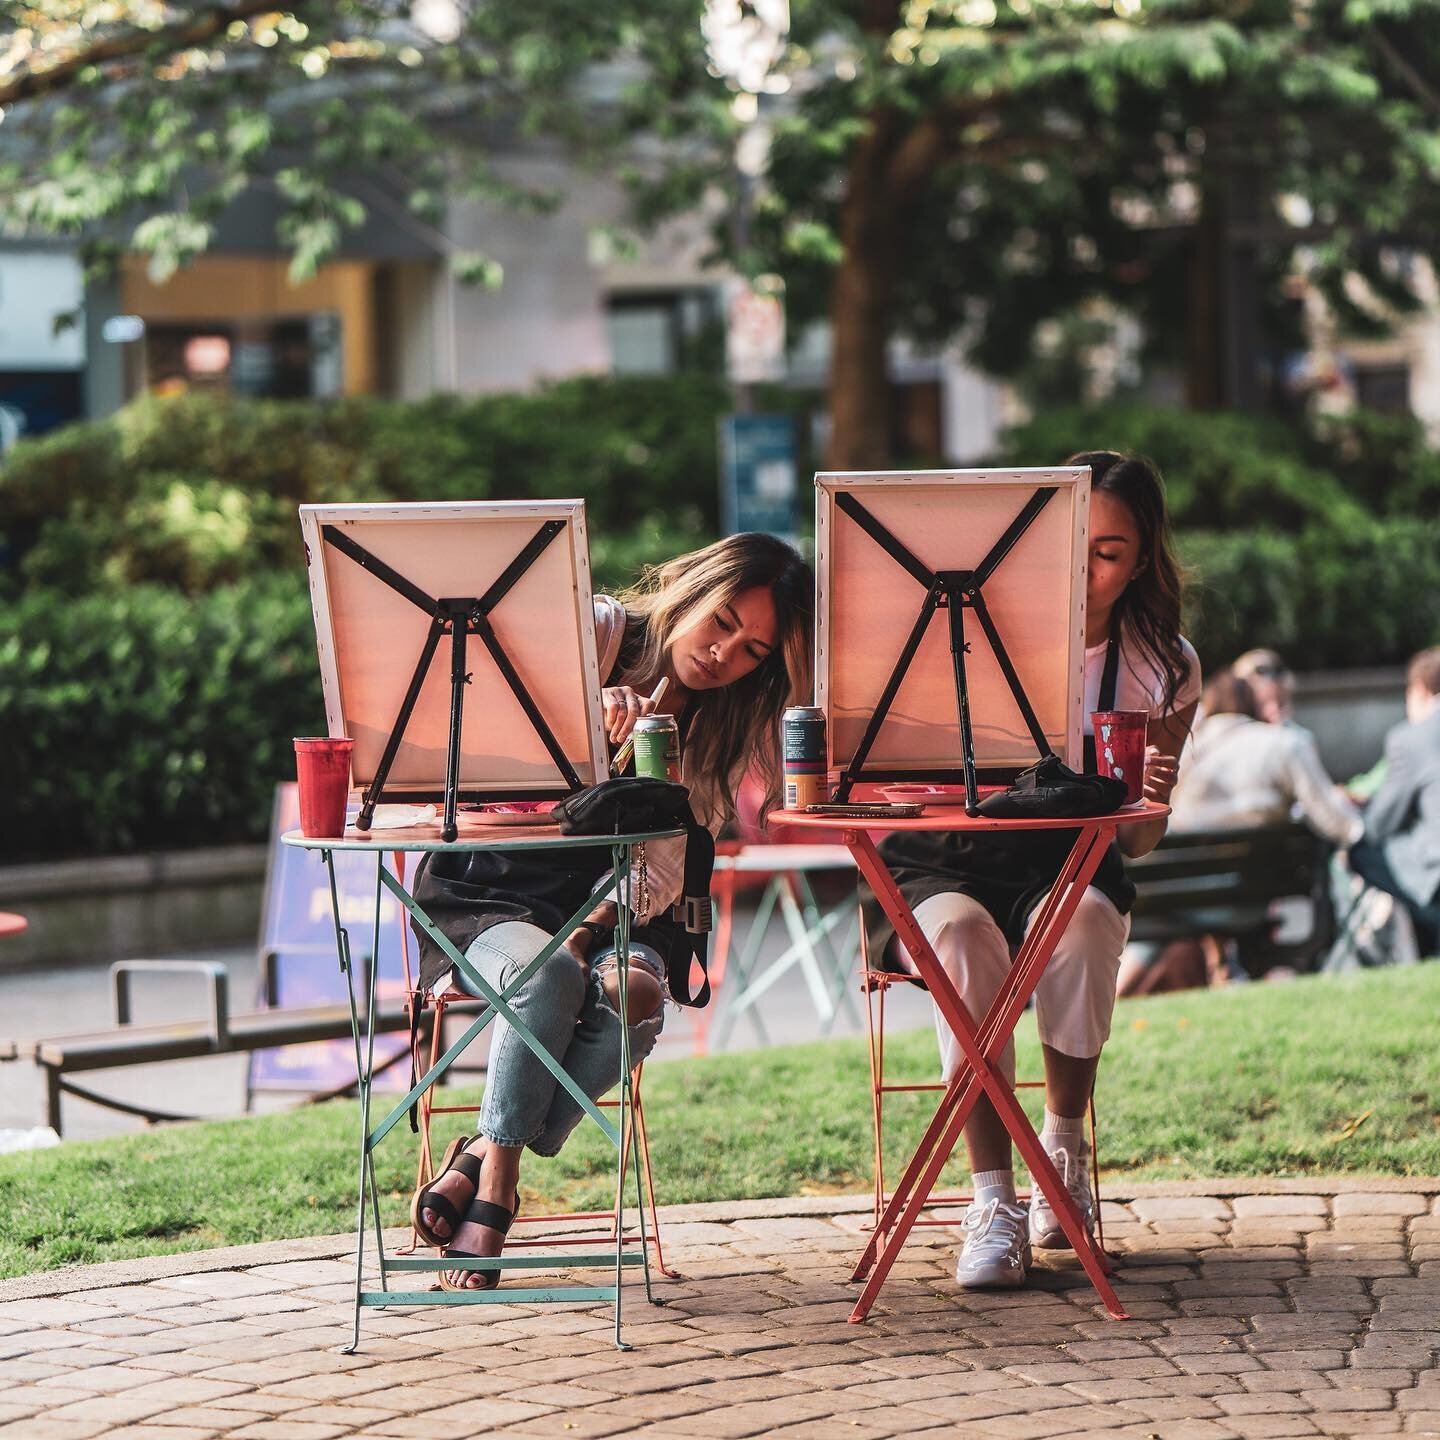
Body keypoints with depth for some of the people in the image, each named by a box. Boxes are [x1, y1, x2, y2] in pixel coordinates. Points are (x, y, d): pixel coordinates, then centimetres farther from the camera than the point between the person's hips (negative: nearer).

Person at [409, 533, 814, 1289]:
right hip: (491, 893, -3)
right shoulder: (599, 632, -5)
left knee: (634, 994, -31)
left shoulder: (731, 730, 6)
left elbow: (665, 869, -4)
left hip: (615, 913, 3)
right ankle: (498, 1175, -23)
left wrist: (591, 930, -23)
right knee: (548, 975, -36)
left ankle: (482, 1159, -20)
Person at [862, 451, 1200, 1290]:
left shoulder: (1165, 668, 0)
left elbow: (1138, 843, 4)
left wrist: (1151, 797, -20)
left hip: (1067, 869, 1)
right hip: (946, 865, -1)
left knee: (1083, 918, -35)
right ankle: (994, 1203, -34)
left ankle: (1065, 1144, -12)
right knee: (961, 930, -36)